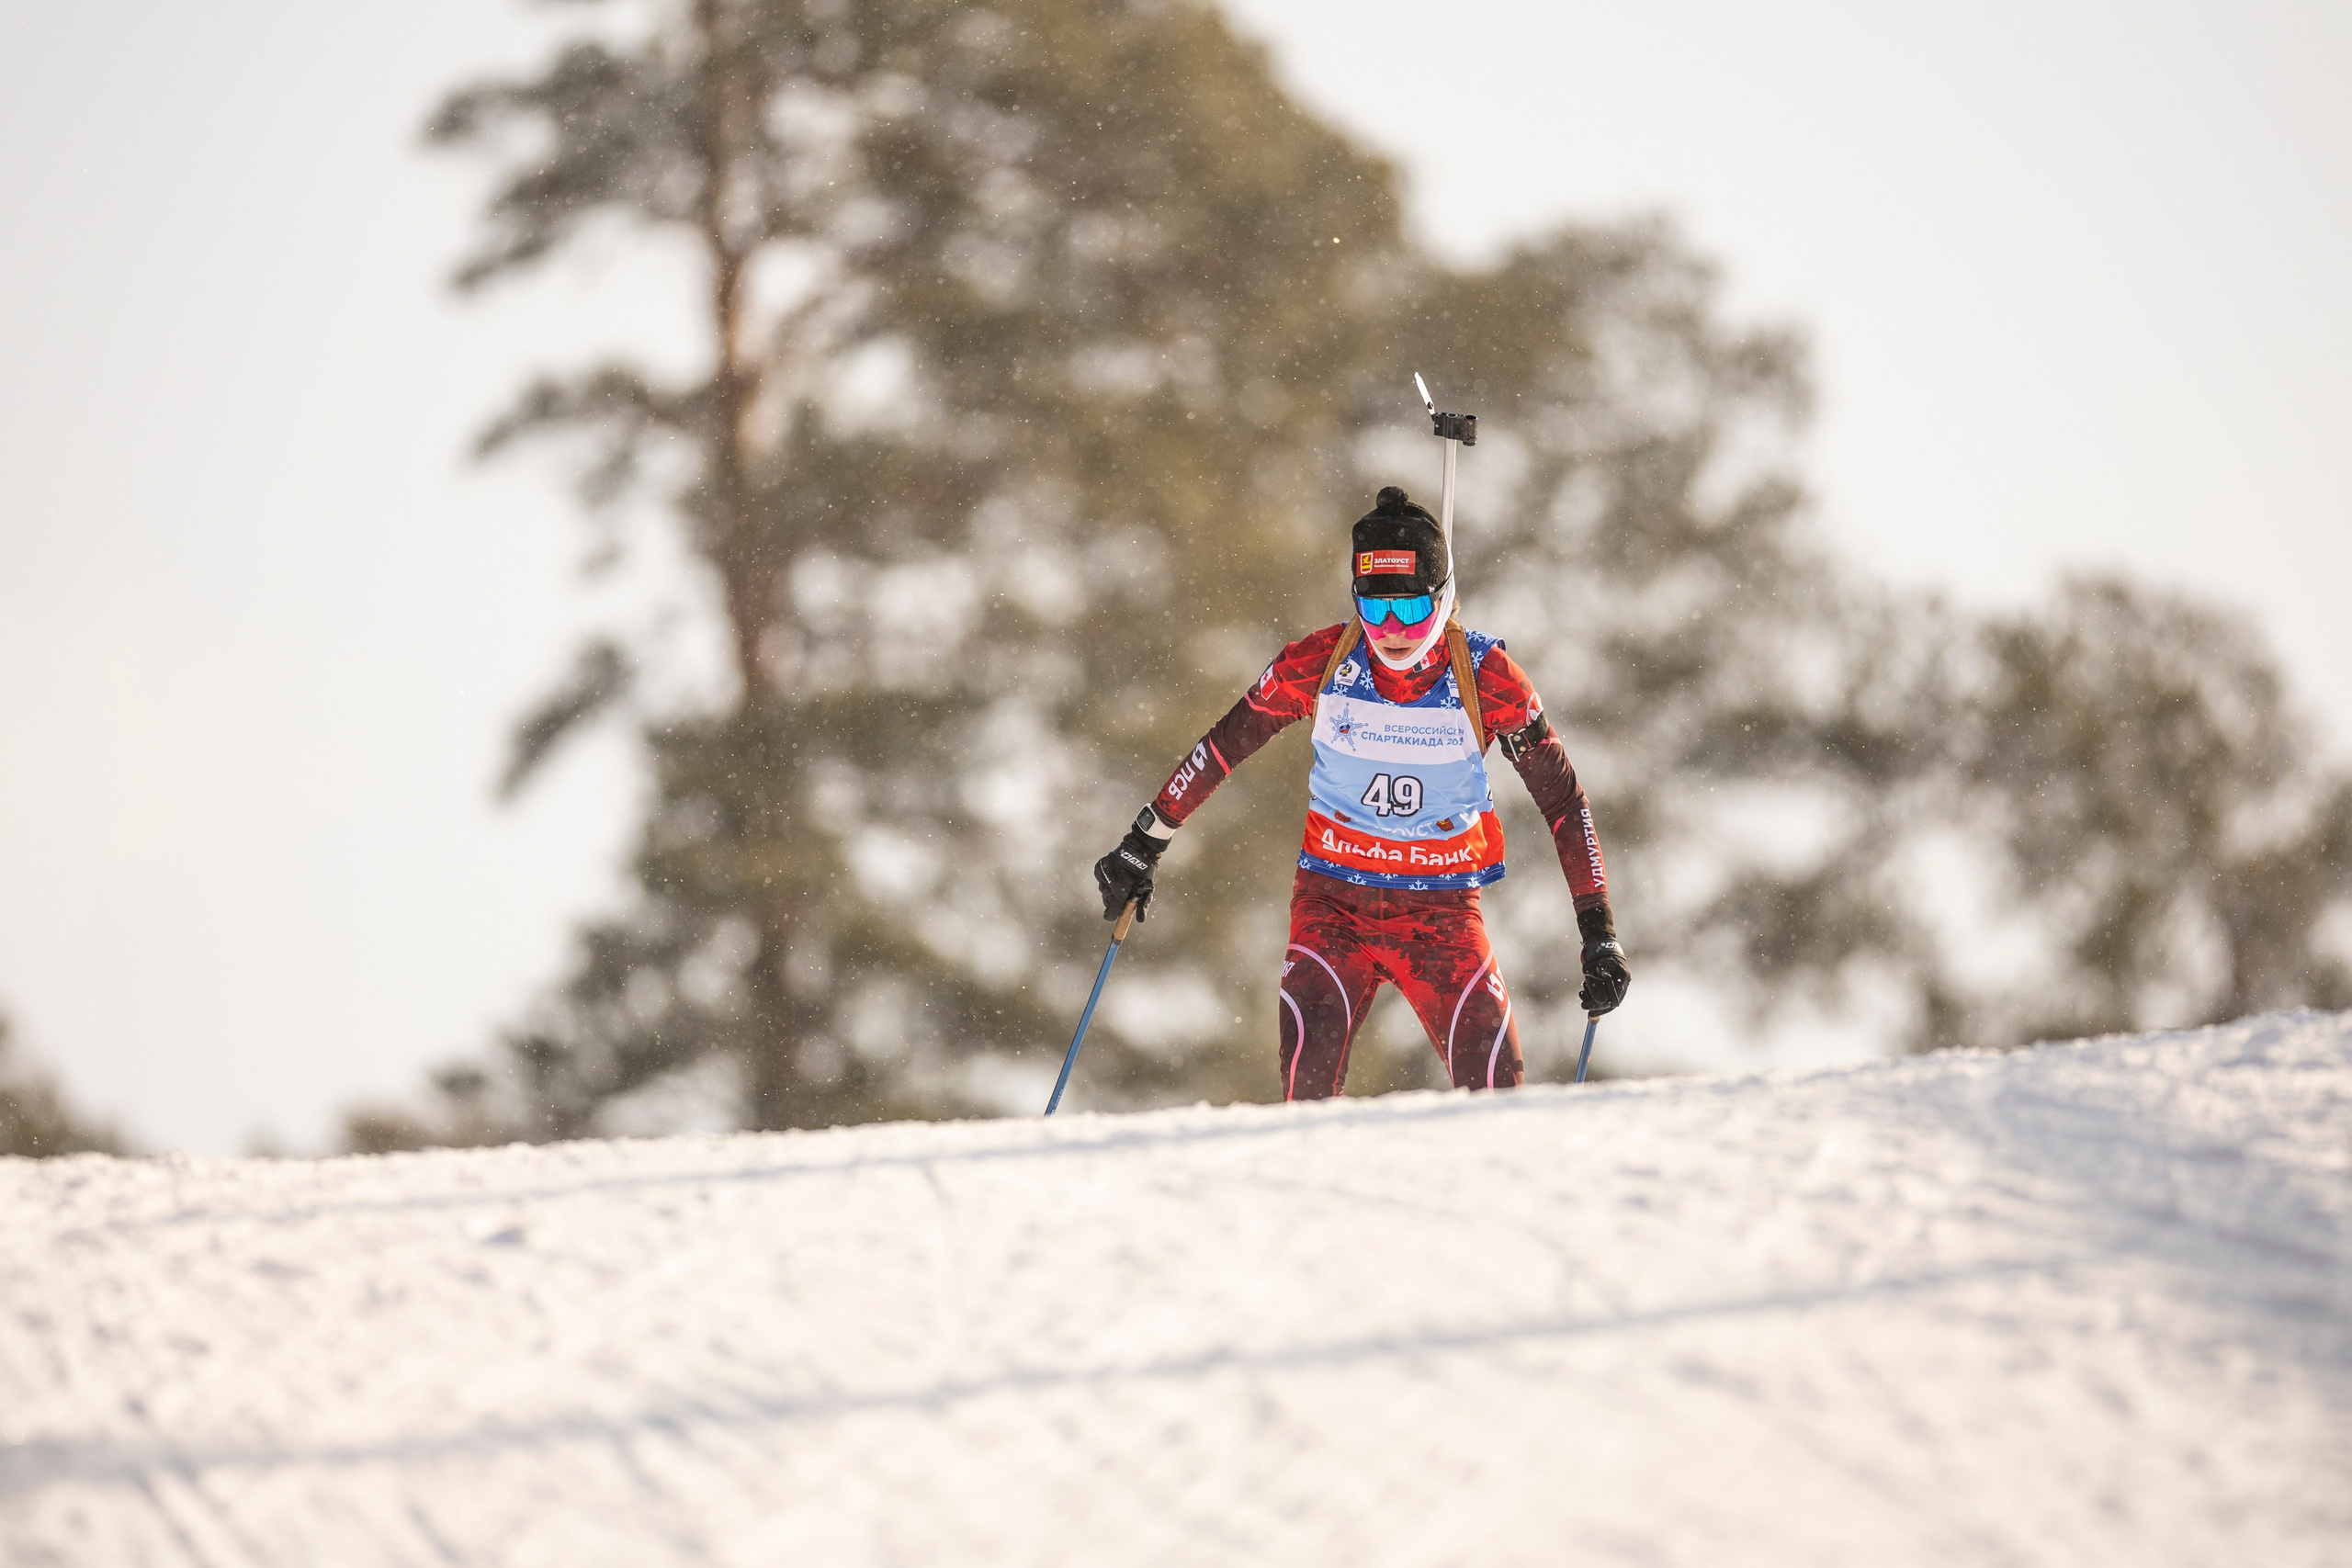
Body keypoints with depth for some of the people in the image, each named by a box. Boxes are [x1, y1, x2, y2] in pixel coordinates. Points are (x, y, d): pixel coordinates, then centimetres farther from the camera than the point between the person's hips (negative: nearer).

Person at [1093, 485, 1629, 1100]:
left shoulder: (1486, 679, -10)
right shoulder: (1321, 663, -8)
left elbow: (1564, 801, -2)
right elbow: (1224, 745, 6)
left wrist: (1599, 933, -6)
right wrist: (1141, 847, 10)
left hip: (1443, 913, 0)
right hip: (1334, 903, 0)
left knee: (1495, 1088, -17)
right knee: (1310, 1077, -23)